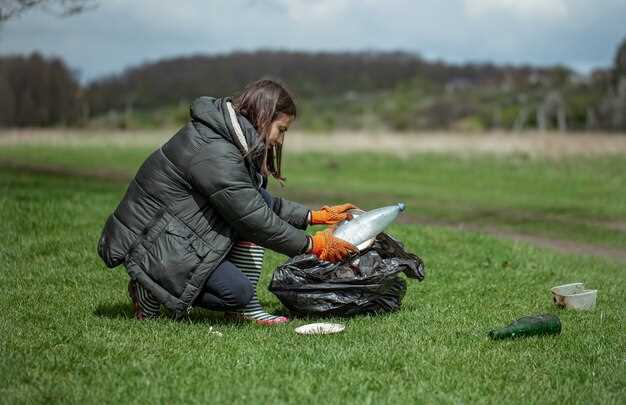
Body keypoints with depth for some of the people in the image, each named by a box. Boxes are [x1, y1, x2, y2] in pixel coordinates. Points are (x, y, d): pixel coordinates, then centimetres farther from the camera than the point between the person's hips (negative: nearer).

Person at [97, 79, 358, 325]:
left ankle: (244, 307, -1)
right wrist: (312, 245, -12)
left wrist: (312, 216, 8)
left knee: (260, 198, 1)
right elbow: (254, 220, -21)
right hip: (148, 244, -10)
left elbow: (260, 205, 16)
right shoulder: (214, 154, -24)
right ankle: (151, 292, 0)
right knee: (237, 291, -19)